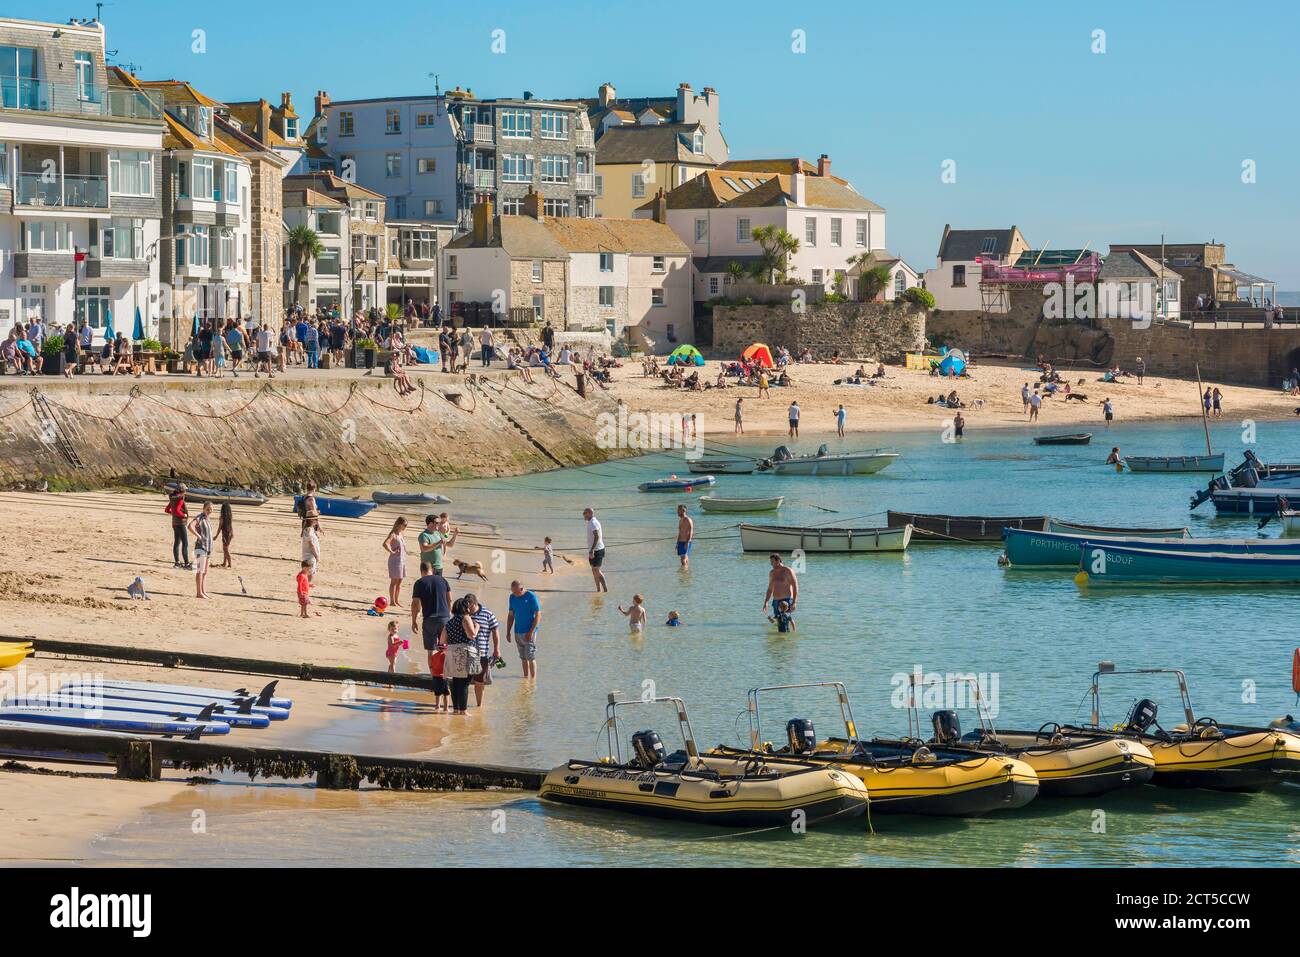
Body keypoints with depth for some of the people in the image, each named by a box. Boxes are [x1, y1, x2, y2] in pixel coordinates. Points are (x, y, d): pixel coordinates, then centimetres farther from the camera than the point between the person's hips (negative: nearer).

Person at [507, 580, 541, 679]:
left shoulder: (531, 597, -10)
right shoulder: (512, 597, 8)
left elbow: (538, 615, -11)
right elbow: (511, 615, 16)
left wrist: (531, 632, -16)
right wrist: (508, 632, 11)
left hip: (528, 632, -6)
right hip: (517, 632, 6)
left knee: (530, 657, -8)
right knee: (523, 657, 10)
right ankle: (526, 678, 17)